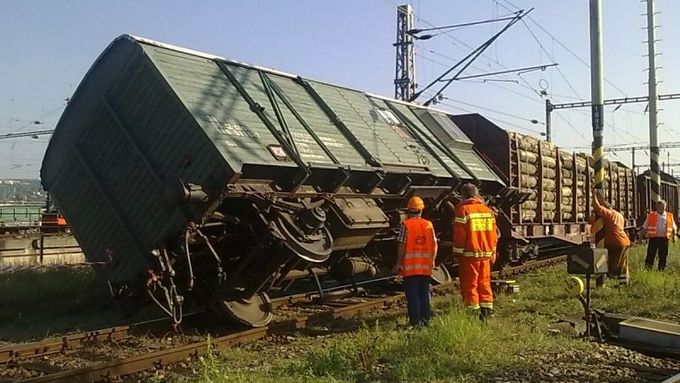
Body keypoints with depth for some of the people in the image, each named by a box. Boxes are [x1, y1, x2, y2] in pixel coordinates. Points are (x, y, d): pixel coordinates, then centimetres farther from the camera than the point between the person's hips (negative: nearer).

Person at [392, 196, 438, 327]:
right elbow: (434, 245, 3)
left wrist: (398, 264, -4)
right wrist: (432, 261, 17)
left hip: (410, 266, -4)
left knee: (412, 294, 1)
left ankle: (415, 321, 2)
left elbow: (402, 246, -11)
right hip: (425, 266, 4)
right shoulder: (428, 224, 3)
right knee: (424, 293, 13)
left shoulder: (406, 224, -8)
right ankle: (425, 320, 16)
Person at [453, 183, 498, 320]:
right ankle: (487, 309, 14)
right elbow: (494, 233, 12)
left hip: (470, 254, -5)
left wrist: (458, 253, -3)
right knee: (484, 282, 14)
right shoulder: (488, 210, 9)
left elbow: (459, 235, -11)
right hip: (486, 254, 6)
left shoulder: (463, 210, -8)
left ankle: (473, 311, 0)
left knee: (469, 284, 1)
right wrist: (492, 252, 19)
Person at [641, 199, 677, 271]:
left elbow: (674, 228, 18)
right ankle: (647, 269, 2)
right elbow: (644, 227, 9)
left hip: (664, 239, 2)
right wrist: (642, 236, -2)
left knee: (663, 256, 6)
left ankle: (661, 270, 16)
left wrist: (674, 236, 4)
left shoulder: (669, 216, 11)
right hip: (653, 238, -2)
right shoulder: (651, 215, 6)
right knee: (650, 255, -4)